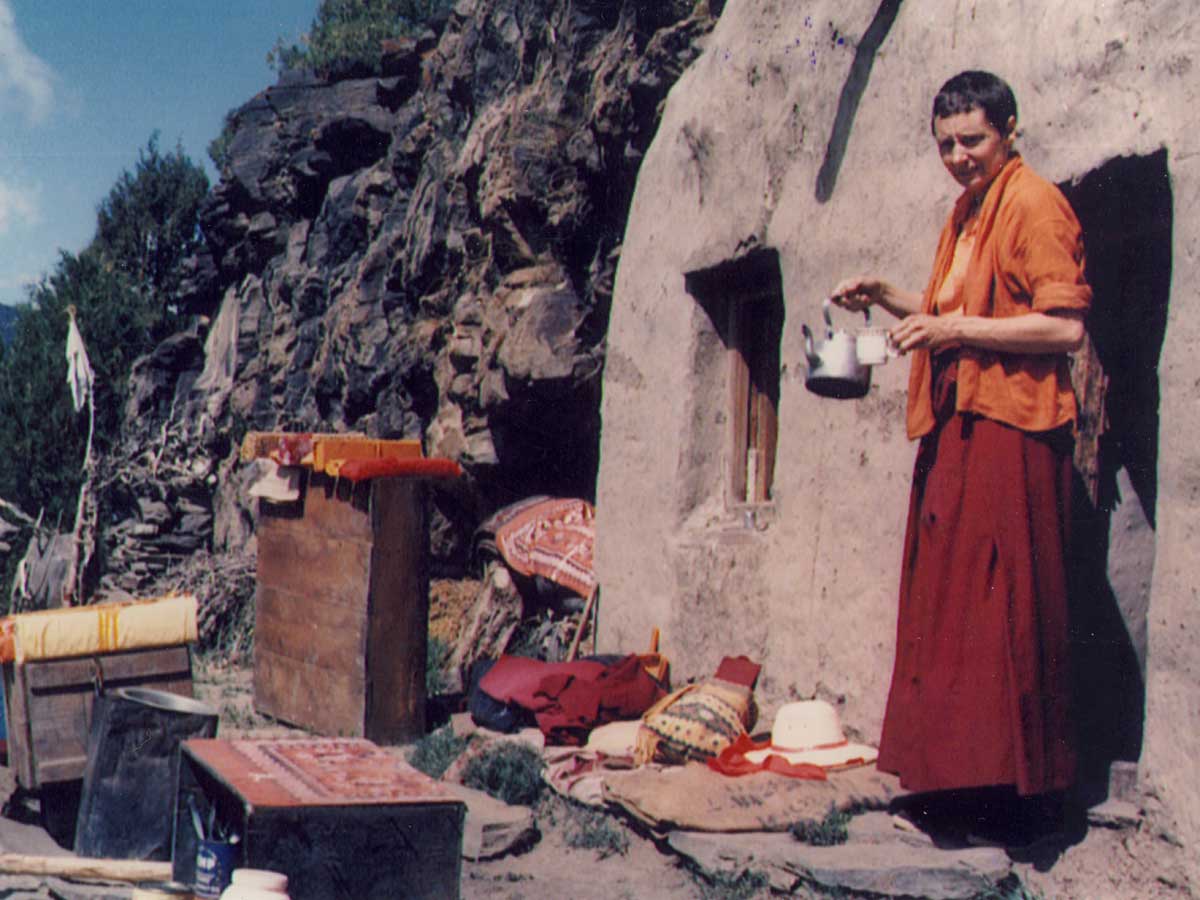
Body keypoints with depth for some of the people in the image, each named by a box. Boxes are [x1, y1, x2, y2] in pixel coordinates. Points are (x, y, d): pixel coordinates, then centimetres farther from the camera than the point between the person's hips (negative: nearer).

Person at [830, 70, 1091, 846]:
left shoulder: (1034, 205, -9)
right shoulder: (967, 213, 20)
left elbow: (1065, 325, -18)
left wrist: (956, 330, -19)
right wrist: (889, 299, 15)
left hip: (1009, 432, -9)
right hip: (956, 428, 10)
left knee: (1002, 606, -8)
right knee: (949, 604, 9)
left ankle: (1023, 788, -1)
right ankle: (962, 780, 16)